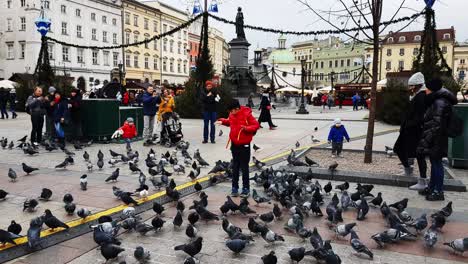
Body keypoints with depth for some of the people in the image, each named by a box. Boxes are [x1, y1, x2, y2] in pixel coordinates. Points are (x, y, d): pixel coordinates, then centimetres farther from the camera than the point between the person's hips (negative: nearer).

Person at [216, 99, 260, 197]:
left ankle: (246, 189, 11)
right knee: (235, 167, 12)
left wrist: (247, 128, -27)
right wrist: (223, 121, 7)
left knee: (244, 167, 1)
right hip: (234, 144, 6)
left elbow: (256, 125, -12)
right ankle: (235, 187, 20)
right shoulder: (232, 115, 2)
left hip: (244, 145, -5)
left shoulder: (247, 115, -15)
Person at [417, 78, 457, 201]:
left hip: (437, 140, -10)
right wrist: (425, 139, 19)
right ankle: (432, 187, 27)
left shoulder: (440, 103, -17)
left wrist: (427, 140, -20)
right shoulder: (435, 101, 14)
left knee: (437, 163, -3)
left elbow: (437, 124, -22)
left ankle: (439, 192, 4)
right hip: (434, 140, 10)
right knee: (434, 163, 16)